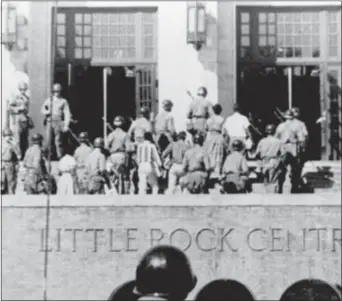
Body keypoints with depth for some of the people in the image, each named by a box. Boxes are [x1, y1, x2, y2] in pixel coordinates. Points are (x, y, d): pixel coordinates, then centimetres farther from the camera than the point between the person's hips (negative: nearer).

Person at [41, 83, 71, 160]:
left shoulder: (63, 101, 5)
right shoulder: (49, 100, 13)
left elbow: (67, 114, 0)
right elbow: (43, 109, 18)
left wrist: (66, 125, -9)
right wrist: (46, 112, -6)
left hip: (59, 122, -2)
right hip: (49, 121, 2)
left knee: (58, 141, -5)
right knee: (48, 140, -2)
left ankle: (59, 156, -1)